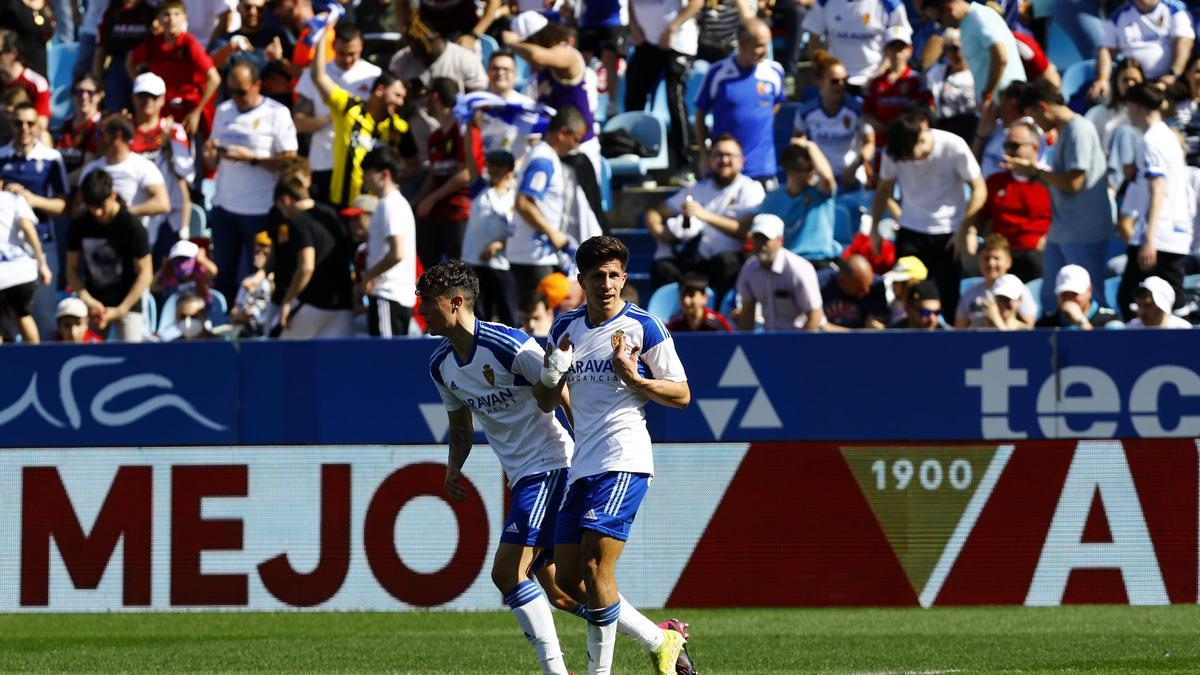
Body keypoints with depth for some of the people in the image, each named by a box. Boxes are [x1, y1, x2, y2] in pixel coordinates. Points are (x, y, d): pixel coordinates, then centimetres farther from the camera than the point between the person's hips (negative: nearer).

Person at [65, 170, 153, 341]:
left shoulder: (132, 226, -13)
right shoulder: (79, 226, -2)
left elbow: (145, 273, -9)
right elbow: (71, 269, 4)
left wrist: (120, 311, -14)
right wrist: (87, 300, -12)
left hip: (127, 303, -3)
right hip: (93, 304, 3)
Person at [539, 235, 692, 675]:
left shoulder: (644, 326, -2)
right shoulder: (565, 328, 14)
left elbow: (681, 395, 0)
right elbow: (546, 403, 19)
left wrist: (633, 377, -16)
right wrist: (552, 373, -3)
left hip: (624, 460, -7)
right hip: (582, 466, 7)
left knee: (594, 564, -18)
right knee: (568, 580, 2)